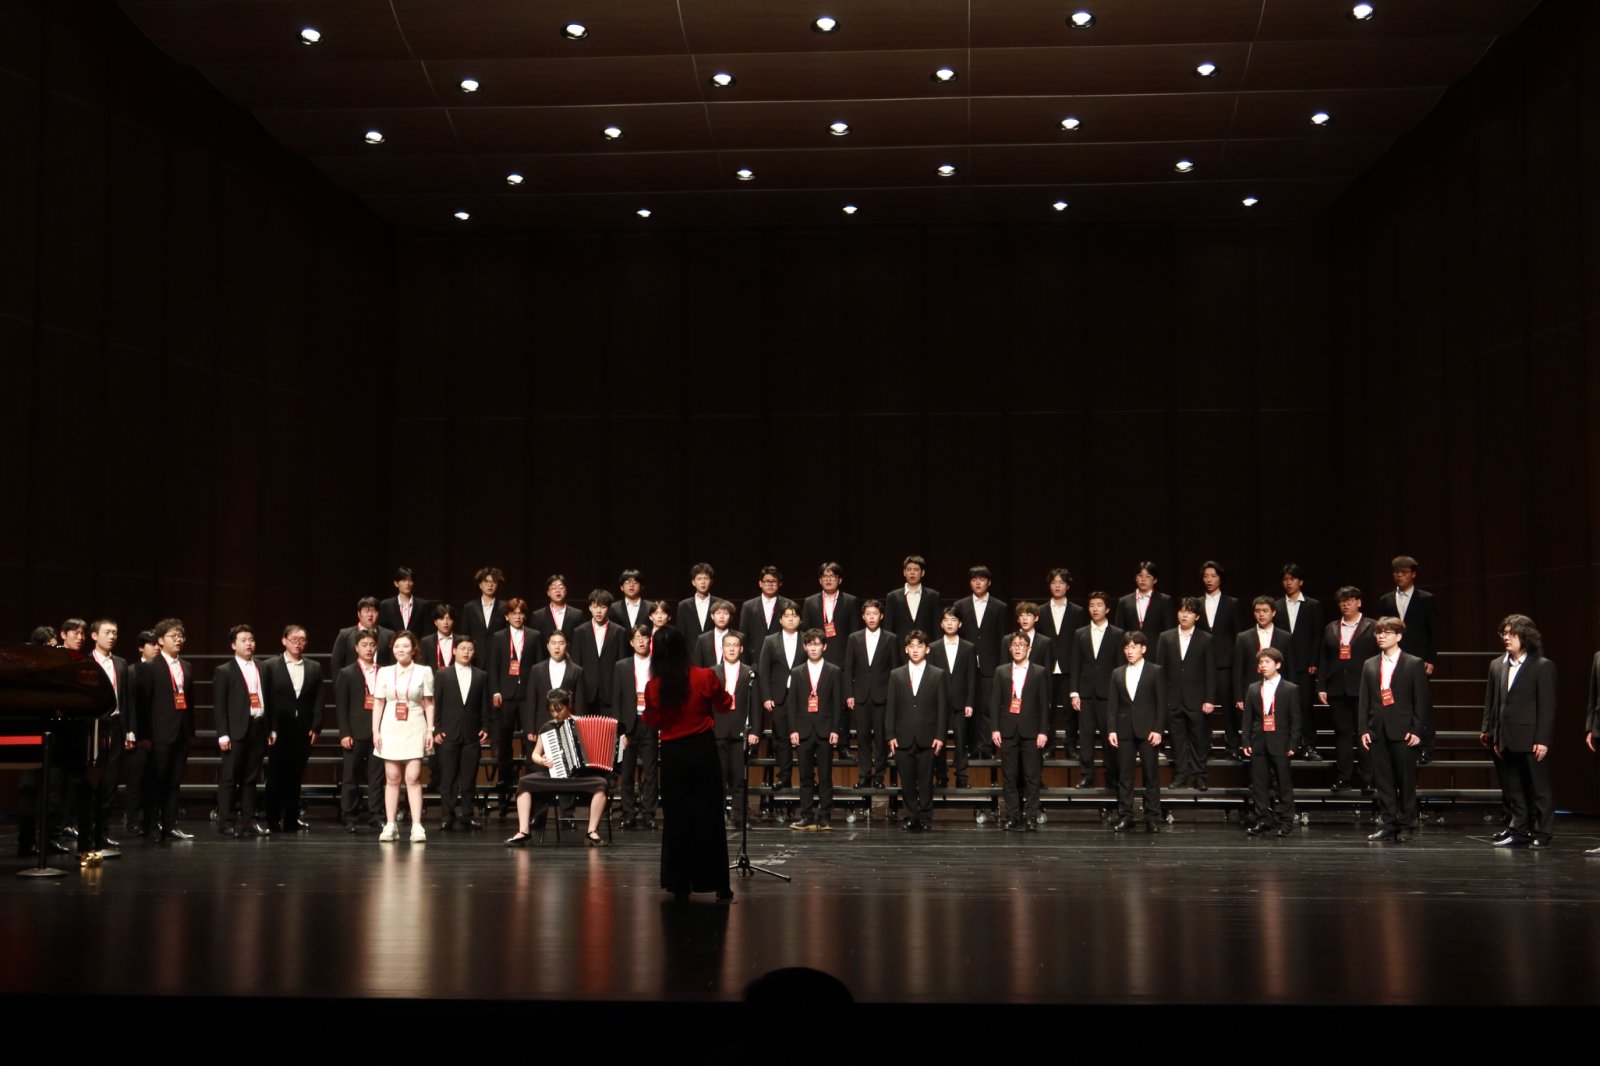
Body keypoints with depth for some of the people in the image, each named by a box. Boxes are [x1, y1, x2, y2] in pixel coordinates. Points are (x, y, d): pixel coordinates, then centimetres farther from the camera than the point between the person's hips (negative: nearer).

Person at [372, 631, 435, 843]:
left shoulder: (424, 672, 2)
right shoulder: (385, 672, 7)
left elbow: (429, 704, 3)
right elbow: (378, 704, 8)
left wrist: (430, 731, -3)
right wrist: (375, 732, 2)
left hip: (414, 729, -2)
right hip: (391, 728, 2)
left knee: (413, 778, -7)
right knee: (392, 778, 4)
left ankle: (417, 826, -7)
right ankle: (390, 825, 8)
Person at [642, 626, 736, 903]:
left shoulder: (654, 687, -9)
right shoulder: (705, 677, -10)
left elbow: (651, 722, 5)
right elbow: (724, 707, 5)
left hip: (672, 755, 1)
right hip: (702, 749, -1)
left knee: (676, 819, 10)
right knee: (709, 818, 5)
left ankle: (680, 886, 12)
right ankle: (719, 887, 7)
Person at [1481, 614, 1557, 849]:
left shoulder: (1543, 666, -6)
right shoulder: (1497, 665, 11)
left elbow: (1547, 706, -8)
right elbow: (1490, 702, 14)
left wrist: (1543, 740, -13)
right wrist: (1490, 733, 9)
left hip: (1531, 740, -6)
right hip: (1507, 740, 6)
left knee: (1539, 789, 3)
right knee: (1512, 789, 10)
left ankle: (1542, 833, 10)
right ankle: (1519, 830, 17)